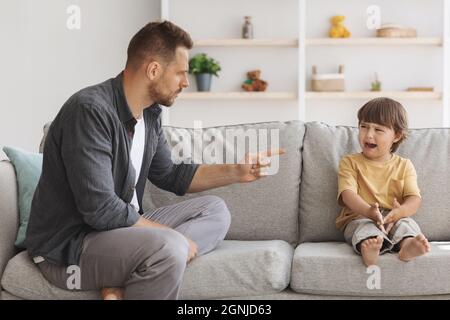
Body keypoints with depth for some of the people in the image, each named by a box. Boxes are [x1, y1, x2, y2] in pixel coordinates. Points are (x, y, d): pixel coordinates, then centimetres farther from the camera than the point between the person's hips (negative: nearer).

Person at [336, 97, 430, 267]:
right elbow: (348, 194, -9)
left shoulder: (404, 165, 13)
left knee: (406, 223, -30)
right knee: (364, 226, -35)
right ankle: (368, 247, -67)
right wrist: (369, 211, -31)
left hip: (393, 220, 2)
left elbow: (414, 198, 0)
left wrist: (401, 211, -26)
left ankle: (407, 245, -61)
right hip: (359, 218, -2)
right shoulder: (350, 162, 8)